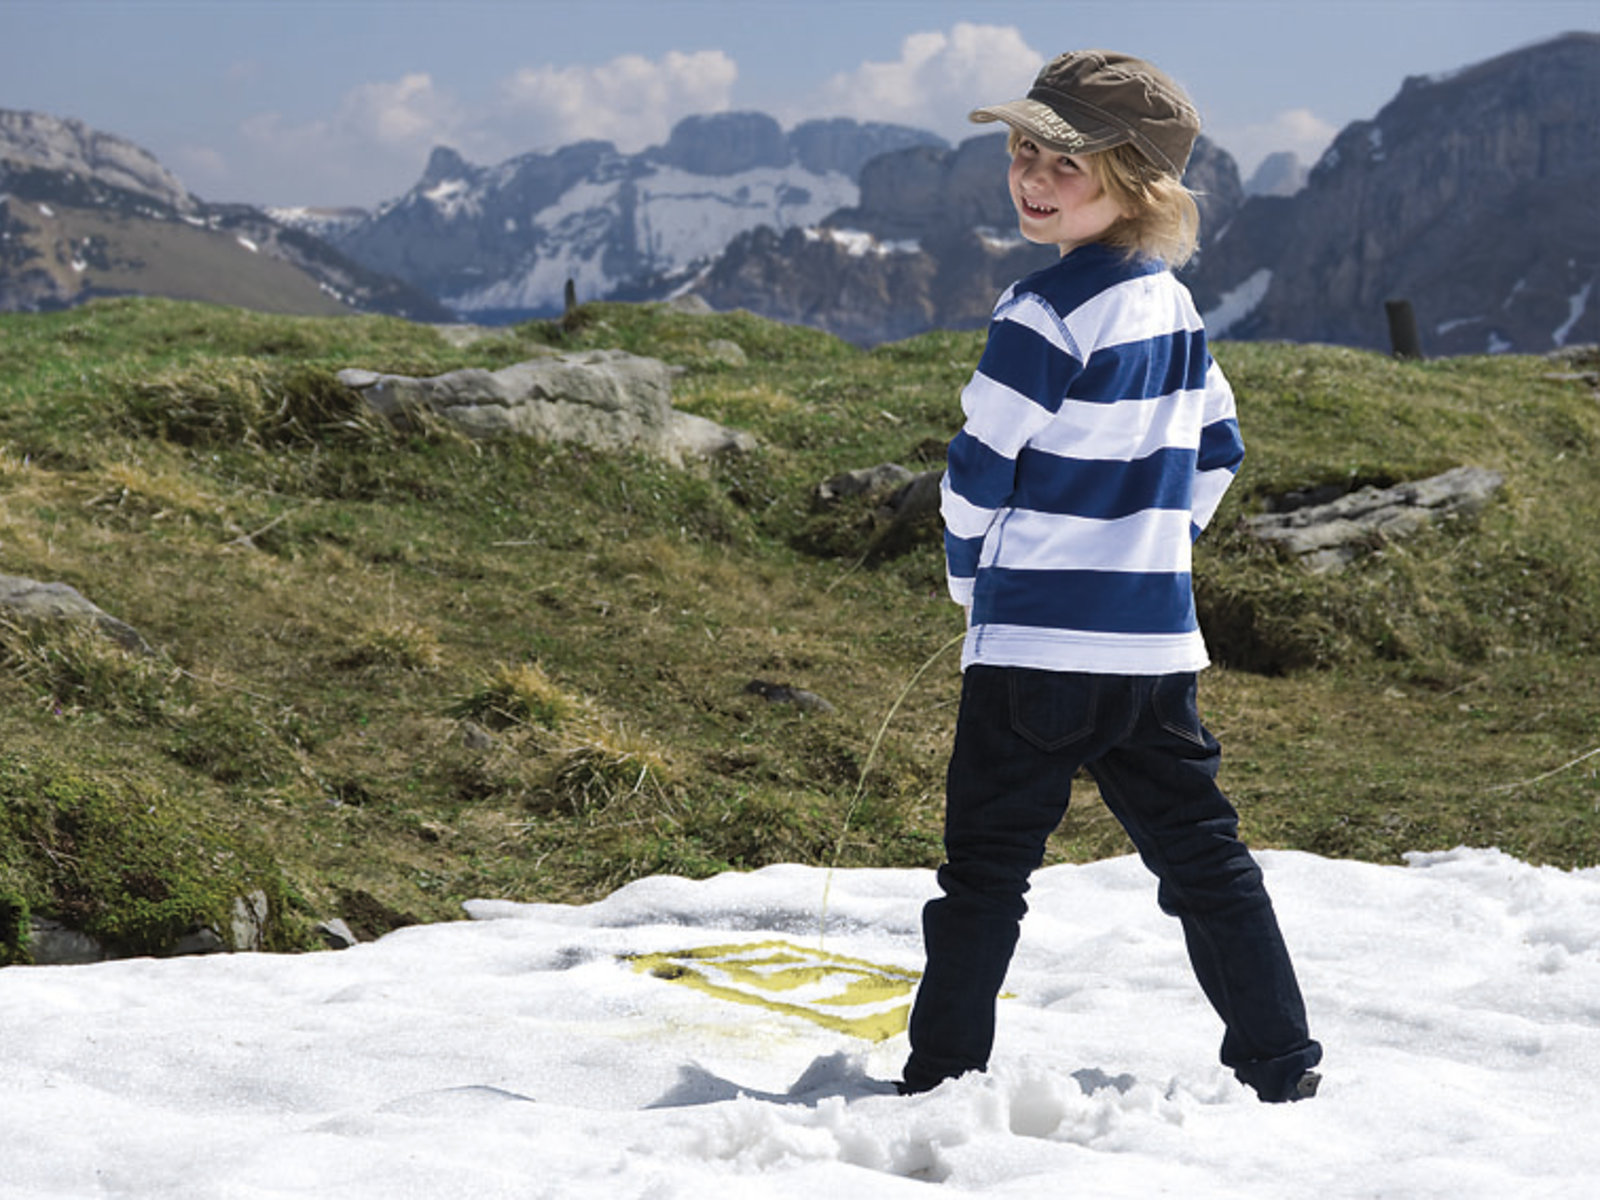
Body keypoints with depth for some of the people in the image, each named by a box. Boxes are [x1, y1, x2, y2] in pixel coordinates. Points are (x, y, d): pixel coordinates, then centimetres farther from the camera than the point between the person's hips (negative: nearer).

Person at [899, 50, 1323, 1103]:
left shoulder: (1042, 315, -15)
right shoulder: (1175, 305, 8)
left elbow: (977, 475, -11)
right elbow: (1215, 453, 18)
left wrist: (972, 582, 7)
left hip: (1037, 642, -7)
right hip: (1158, 637, 7)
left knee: (986, 867, 1)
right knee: (1202, 853, 13)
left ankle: (944, 1078, 5)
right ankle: (1283, 1069, 17)